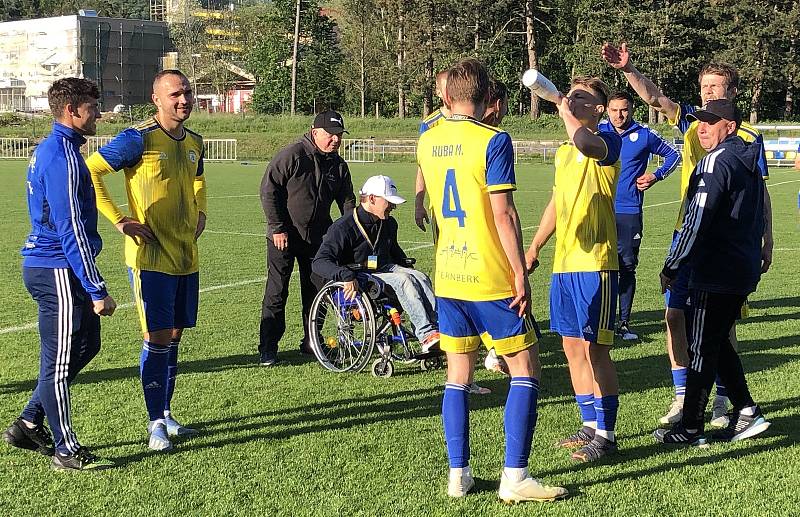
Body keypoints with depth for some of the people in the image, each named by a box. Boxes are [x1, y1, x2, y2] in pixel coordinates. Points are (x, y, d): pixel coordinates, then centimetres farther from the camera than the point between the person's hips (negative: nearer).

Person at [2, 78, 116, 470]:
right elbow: (71, 231, -22)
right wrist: (97, 291, -21)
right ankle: (66, 450, 12)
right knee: (60, 360, 0)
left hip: (45, 265, 10)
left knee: (86, 344, 18)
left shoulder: (50, 149, 14)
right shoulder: (63, 157, -19)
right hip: (58, 272, -10)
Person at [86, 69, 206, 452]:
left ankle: (165, 414, 24)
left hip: (186, 256, 7)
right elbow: (90, 171, -12)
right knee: (157, 338, -6)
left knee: (174, 336, 12)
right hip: (151, 256, -7)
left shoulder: (194, 142, 10)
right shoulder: (139, 139, -13)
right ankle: (156, 424, 4)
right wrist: (120, 221, -15)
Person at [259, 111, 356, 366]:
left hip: (318, 237, 6)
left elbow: (347, 201, 13)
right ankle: (268, 348, 1)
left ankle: (311, 342, 24)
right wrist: (277, 228, -15)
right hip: (284, 236, -6)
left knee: (315, 290, 11)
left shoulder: (338, 165, 5)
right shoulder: (290, 156, -13)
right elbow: (268, 191, -12)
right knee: (276, 292, -4)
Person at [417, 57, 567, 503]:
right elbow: (503, 214, -17)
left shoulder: (427, 142, 7)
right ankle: (515, 478, 1)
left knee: (458, 375, 12)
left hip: (447, 278, 6)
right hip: (491, 280, -6)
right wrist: (521, 273, -11)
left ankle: (458, 475, 13)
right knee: (526, 370, 4)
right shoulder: (493, 140, -12)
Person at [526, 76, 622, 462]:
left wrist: (566, 111, -19)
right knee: (572, 346, 12)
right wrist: (533, 248, 23)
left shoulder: (608, 142, -8)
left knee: (596, 349, -4)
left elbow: (583, 141, -34)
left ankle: (606, 434, 5)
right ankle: (590, 425, 23)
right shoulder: (564, 151, 17)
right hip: (563, 264, 8)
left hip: (594, 264, -8)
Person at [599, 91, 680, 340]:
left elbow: (673, 154, 14)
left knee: (627, 266, 2)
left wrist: (657, 175, 3)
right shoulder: (598, 132, 7)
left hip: (629, 211, -1)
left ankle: (624, 322, 9)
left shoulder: (645, 135, 3)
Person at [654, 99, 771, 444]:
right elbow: (758, 218, 22)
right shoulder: (749, 162, 15)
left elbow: (696, 223, -19)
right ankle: (746, 412, 17)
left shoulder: (716, 161, -15)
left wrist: (671, 267, -13)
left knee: (702, 349, -1)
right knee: (717, 344, 18)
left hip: (715, 276, -9)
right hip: (744, 272, 9)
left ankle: (690, 428, 6)